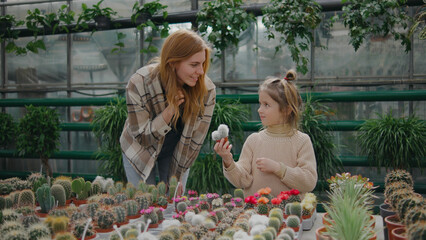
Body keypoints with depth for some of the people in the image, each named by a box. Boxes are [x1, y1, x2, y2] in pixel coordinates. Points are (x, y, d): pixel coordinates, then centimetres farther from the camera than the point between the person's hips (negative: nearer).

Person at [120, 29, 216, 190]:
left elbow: (195, 140, -13)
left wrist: (176, 176, -7)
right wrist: (169, 111, -36)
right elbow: (141, 137, -20)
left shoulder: (207, 90, -23)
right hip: (140, 153, -1)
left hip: (176, 153, 2)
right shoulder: (139, 84, -28)